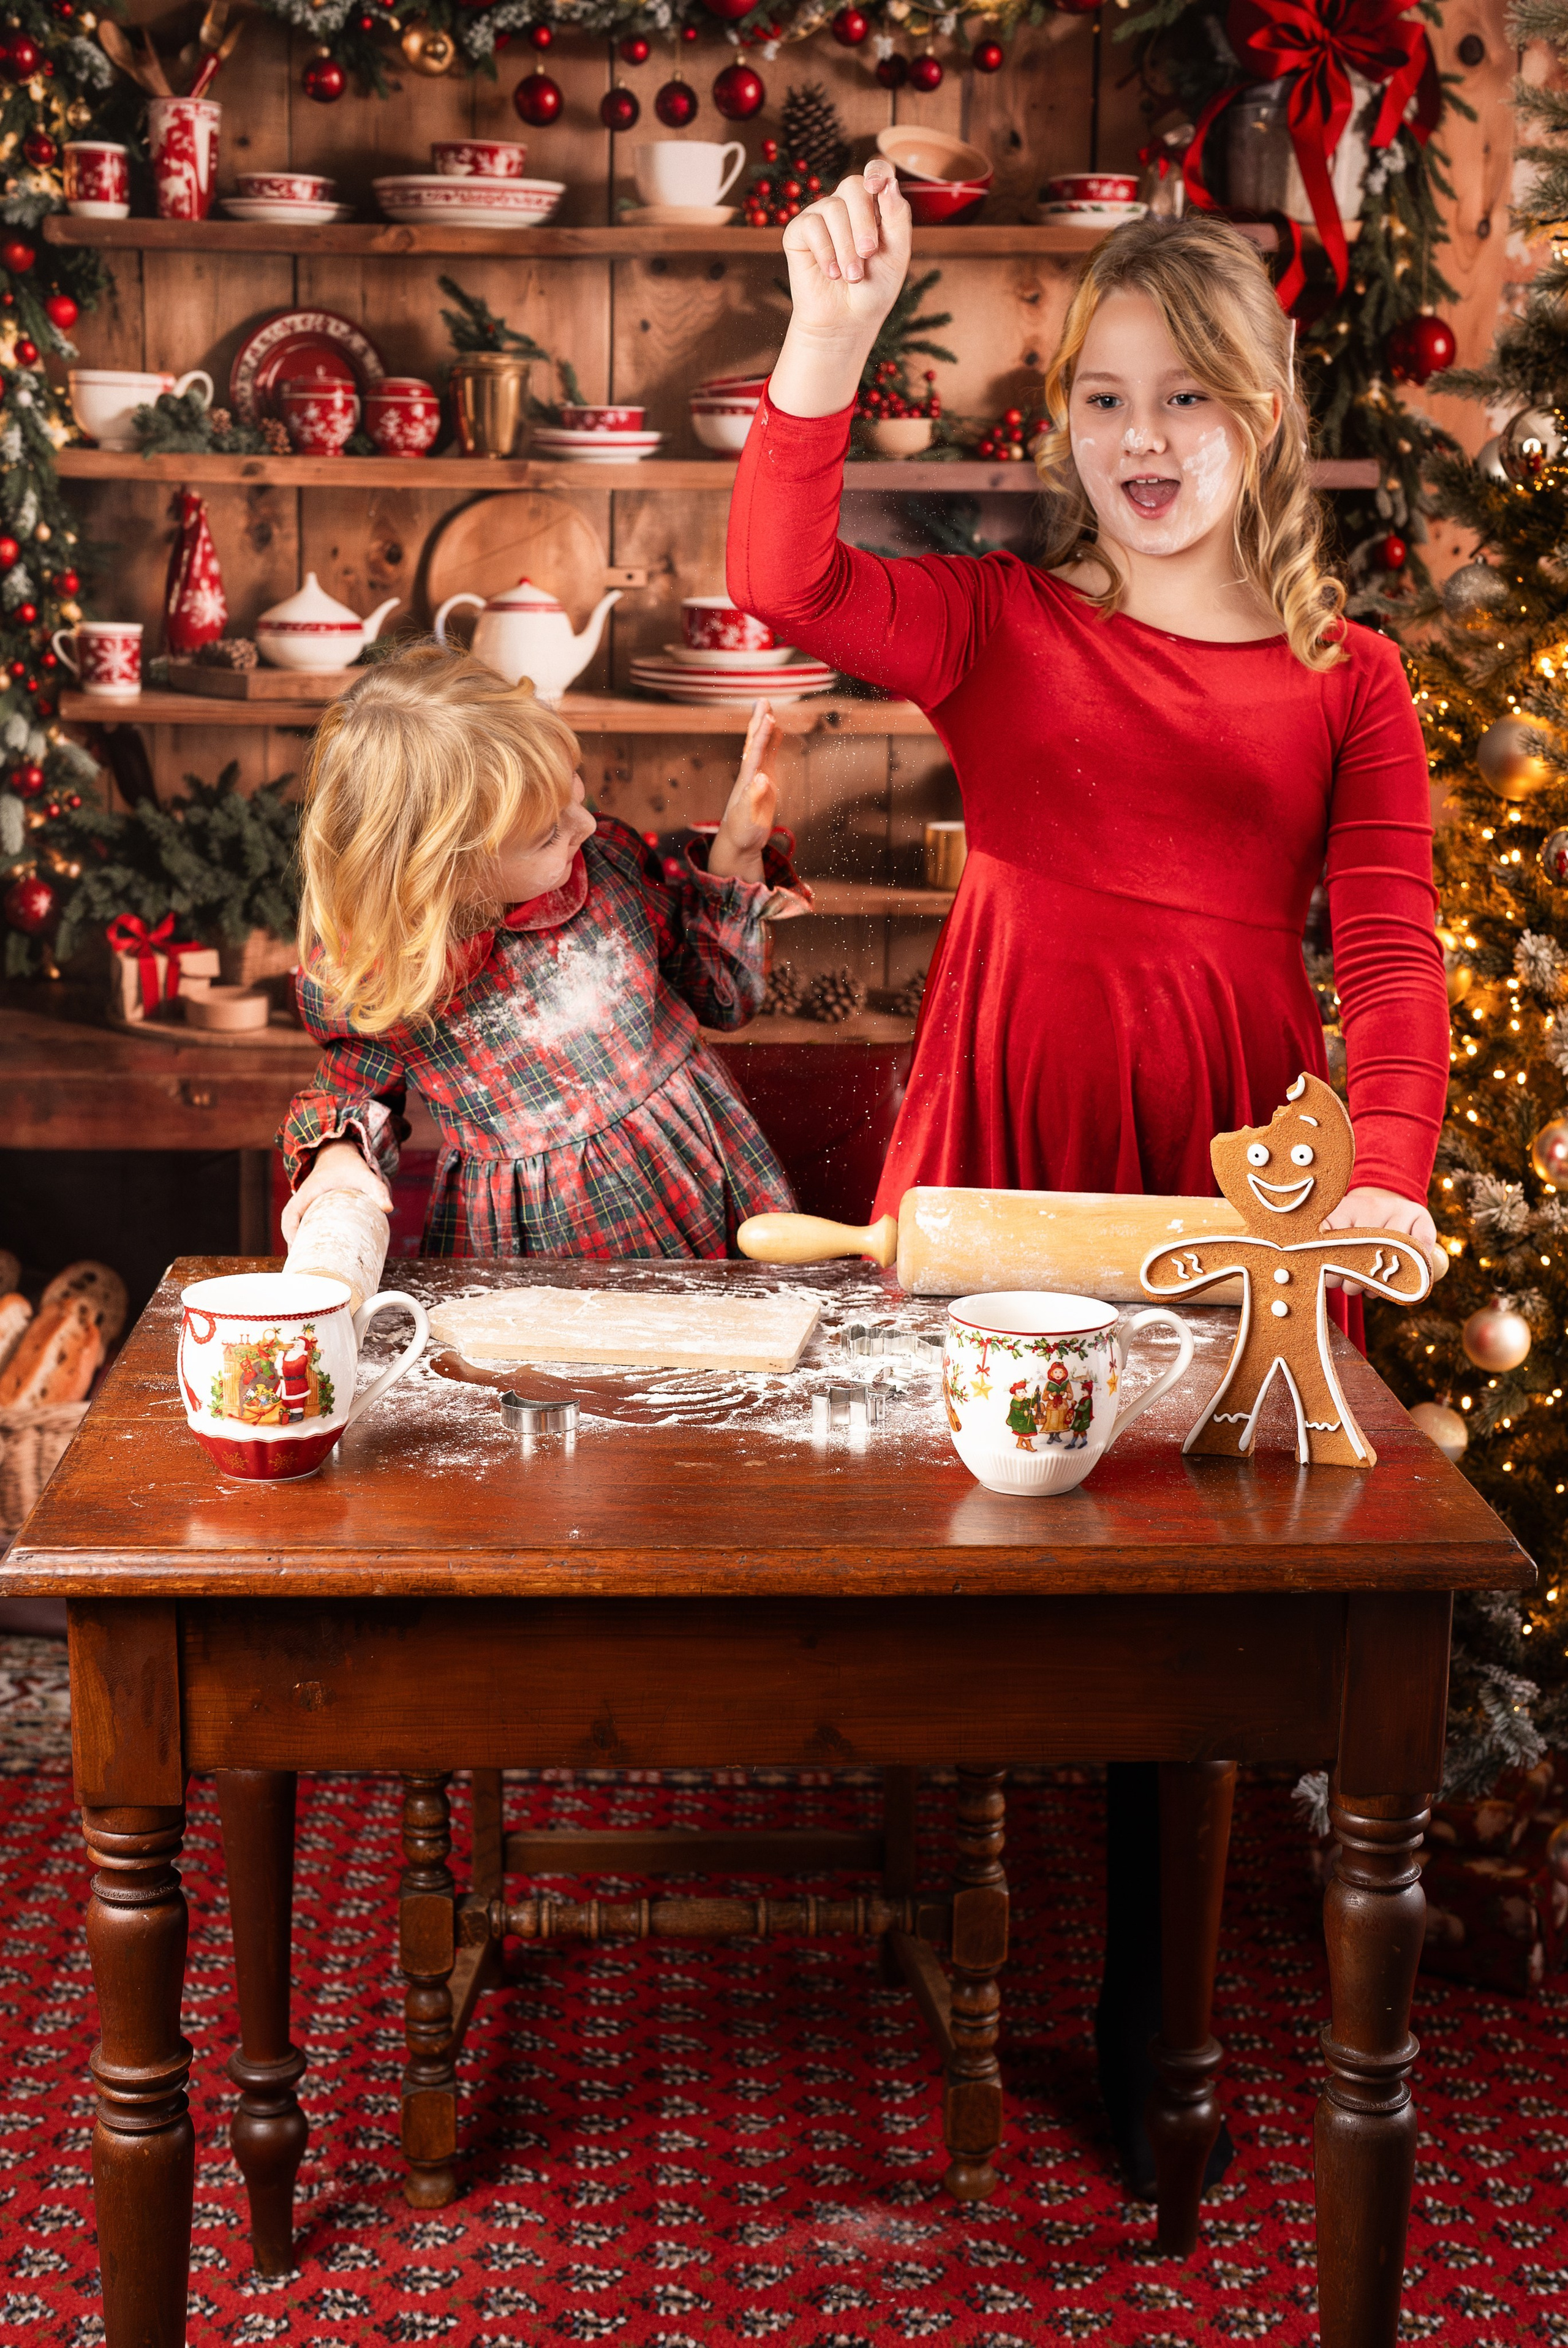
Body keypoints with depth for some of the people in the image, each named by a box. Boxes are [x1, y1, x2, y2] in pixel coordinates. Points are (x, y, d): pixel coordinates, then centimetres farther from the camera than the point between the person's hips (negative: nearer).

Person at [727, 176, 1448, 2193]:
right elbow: (783, 585, -13)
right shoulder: (1000, 625, 5)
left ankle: (1142, 2023, 22)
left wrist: (1388, 1173, -21)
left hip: (1228, 1158, 0)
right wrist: (827, 343, -25)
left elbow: (1390, 949, -4)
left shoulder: (1344, 680, 6)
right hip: (1008, 1135, 0)